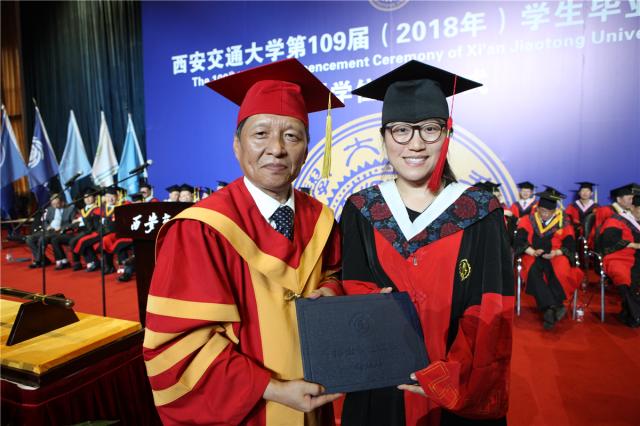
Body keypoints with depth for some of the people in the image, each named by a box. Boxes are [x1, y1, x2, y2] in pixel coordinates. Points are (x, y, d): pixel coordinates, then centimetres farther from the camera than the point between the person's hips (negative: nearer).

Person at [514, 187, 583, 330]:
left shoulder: (564, 222, 3)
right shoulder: (528, 220, 3)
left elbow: (570, 246, 0)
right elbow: (519, 242, -5)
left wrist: (555, 253, -20)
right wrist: (533, 252, -22)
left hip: (555, 257, 0)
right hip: (533, 257, 0)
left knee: (560, 271, -34)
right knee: (533, 271, -34)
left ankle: (549, 310, -29)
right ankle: (553, 307, -37)